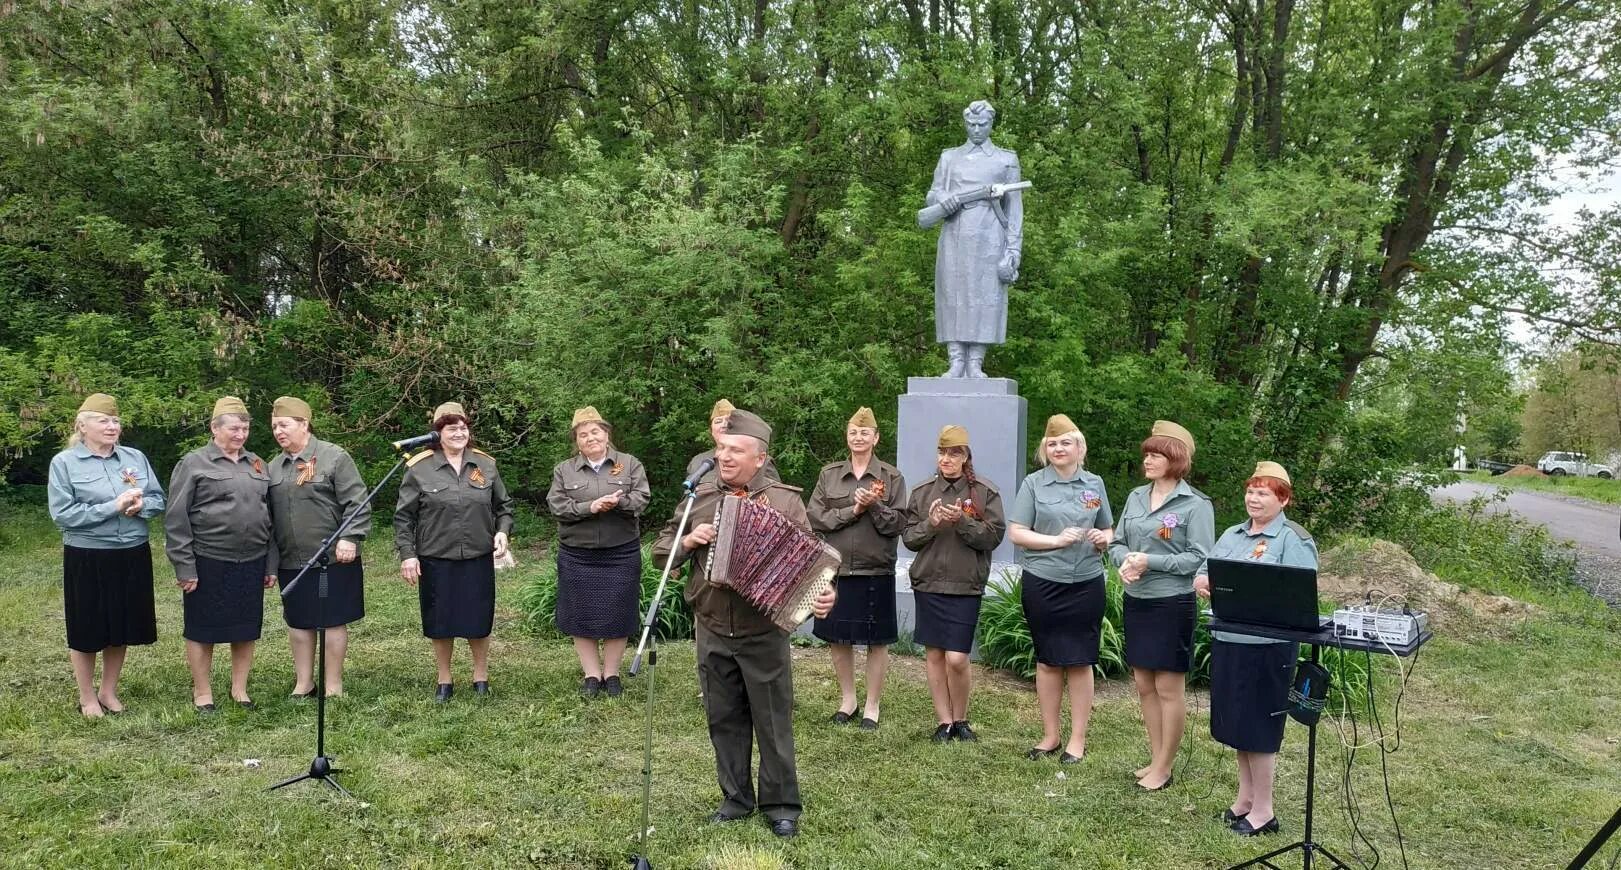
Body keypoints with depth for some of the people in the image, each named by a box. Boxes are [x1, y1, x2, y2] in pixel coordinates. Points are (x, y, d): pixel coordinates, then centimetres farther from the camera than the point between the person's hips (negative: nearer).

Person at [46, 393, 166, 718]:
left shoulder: (135, 457, 6)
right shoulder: (64, 463, -5)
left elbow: (159, 500, 7)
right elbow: (62, 513, -12)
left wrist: (140, 505, -15)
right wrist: (113, 507, -19)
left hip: (132, 556, 4)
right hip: (87, 560, -3)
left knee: (121, 628, 13)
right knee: (87, 631, 8)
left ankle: (108, 691, 31)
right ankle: (87, 698, 25)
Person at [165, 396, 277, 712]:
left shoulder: (257, 465, 12)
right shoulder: (193, 464, -4)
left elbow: (269, 516, 15)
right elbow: (176, 520, -6)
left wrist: (272, 564, 11)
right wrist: (185, 568, -11)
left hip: (252, 564, 5)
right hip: (209, 564, -4)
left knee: (246, 629, 11)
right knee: (203, 630, 6)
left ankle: (240, 689, 24)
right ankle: (202, 692, 20)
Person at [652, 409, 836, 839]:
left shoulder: (785, 501, -5)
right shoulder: (698, 497, 4)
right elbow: (661, 551, 9)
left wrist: (821, 594, -25)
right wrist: (688, 541, -12)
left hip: (764, 634, -3)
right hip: (712, 633, 3)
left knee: (773, 721, 5)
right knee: (724, 719, 13)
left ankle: (781, 804, 19)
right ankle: (736, 798, 28)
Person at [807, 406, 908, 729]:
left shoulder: (892, 477, 2)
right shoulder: (829, 474, 6)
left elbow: (898, 524, -3)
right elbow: (814, 517, -3)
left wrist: (874, 505, -19)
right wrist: (853, 510, -14)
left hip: (876, 570, -2)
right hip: (835, 567, 2)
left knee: (877, 641, 5)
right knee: (838, 638, 10)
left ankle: (872, 705, 20)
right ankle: (847, 699, 27)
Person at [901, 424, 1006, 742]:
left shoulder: (985, 492, 0)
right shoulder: (922, 492, 7)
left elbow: (994, 536, -6)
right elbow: (908, 537, 5)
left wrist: (962, 521, -19)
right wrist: (931, 524, -13)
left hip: (965, 586, -3)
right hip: (928, 582, 3)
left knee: (957, 659, -7)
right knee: (933, 654, 7)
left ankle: (960, 719, 16)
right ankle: (944, 721, 19)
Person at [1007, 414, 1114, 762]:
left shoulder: (1094, 484, 8)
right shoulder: (1033, 484, 0)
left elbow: (1108, 531, 17)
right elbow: (1016, 533, -4)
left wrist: (1102, 538, -6)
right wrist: (1056, 540, -16)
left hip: (1086, 583, 1)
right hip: (1042, 583, -1)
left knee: (1080, 662, 5)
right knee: (1048, 660, 9)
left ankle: (1078, 739, 16)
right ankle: (1050, 735, 21)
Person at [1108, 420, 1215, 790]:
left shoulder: (1195, 505, -11)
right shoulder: (1136, 497, 8)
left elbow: (1199, 558, -15)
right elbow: (1117, 543, 10)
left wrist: (1149, 561, -20)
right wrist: (1125, 560, -12)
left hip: (1172, 604, -6)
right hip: (1136, 601, 6)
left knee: (1168, 689, 3)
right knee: (1144, 685, 13)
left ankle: (1163, 768, 14)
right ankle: (1155, 758, 26)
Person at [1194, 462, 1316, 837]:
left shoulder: (1293, 539, -8)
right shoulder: (1231, 535, 13)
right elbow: (1202, 576, 13)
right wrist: (1203, 582, -10)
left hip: (1268, 645, -7)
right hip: (1228, 639, 7)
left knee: (1259, 726, 2)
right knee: (1237, 722, 16)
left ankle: (1262, 810, 15)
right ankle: (1246, 795, 31)